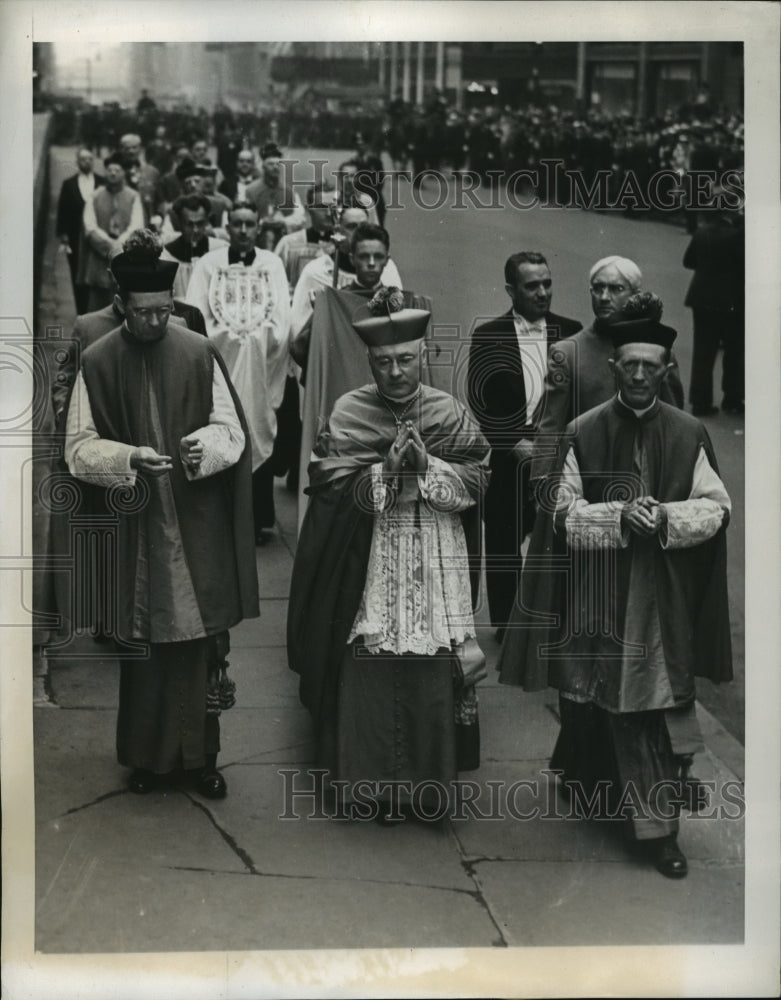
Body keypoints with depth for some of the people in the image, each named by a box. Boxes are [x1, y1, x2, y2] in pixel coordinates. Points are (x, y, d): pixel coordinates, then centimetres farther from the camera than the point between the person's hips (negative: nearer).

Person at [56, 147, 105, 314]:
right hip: (76, 241, 1)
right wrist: (63, 238, -1)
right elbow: (62, 212, 5)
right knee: (79, 280, 3)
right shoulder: (68, 184, 6)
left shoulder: (103, 183, 4)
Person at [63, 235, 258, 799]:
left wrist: (205, 445, -20)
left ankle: (199, 754, 17)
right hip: (134, 531, 0)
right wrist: (130, 459, -20)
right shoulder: (97, 363, 0)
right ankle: (146, 754, 20)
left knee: (199, 641, 5)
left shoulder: (200, 355, 0)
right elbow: (79, 448, -1)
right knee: (143, 644, 6)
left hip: (197, 531, 0)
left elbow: (231, 430, 3)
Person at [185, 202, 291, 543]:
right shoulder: (208, 264, 6)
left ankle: (260, 519, 6)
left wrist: (255, 338, -8)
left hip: (260, 364, 1)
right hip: (219, 360, -1)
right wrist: (224, 336, -10)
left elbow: (282, 315, 4)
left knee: (259, 434, 1)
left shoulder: (272, 264, 10)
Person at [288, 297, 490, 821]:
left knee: (433, 669, 2)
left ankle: (430, 777, 17)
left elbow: (476, 482, -1)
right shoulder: (349, 413, 0)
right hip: (370, 561, -1)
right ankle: (377, 778, 13)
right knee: (371, 668, -1)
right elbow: (334, 485, -6)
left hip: (436, 562, 1)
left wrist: (426, 465, -15)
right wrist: (386, 470, -17)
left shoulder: (450, 413, 3)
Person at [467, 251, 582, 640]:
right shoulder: (487, 337, -1)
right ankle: (505, 626, 21)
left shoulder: (571, 333, 5)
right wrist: (514, 444, -10)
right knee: (503, 547, 7)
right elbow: (478, 403, -3)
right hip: (507, 459, -1)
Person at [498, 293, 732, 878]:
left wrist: (665, 517, -16)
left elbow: (715, 506, 1)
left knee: (662, 708, 0)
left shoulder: (688, 434, 0)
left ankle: (660, 825, 9)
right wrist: (618, 517, -19)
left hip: (664, 600, 1)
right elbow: (564, 513, -3)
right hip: (597, 595, 0)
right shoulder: (584, 434, -3)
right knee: (599, 703, 8)